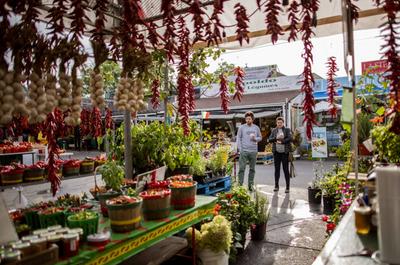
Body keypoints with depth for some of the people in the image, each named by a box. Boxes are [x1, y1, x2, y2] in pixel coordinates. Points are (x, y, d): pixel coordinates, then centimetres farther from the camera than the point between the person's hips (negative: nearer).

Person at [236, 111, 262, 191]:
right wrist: (240, 149, -8)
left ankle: (251, 185, 19)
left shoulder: (256, 128, 9)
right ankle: (240, 184, 1)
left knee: (252, 169, 9)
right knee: (242, 168, -5)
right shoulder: (242, 127, 2)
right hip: (244, 151, -3)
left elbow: (260, 137, 14)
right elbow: (238, 138, 1)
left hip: (253, 151, 3)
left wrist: (255, 138, -8)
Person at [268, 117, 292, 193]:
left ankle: (287, 187, 5)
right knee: (277, 169, 8)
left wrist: (281, 141, -14)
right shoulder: (274, 131, 12)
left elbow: (290, 138, -9)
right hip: (276, 152, 3)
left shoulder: (287, 130, 3)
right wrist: (276, 138, -13)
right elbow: (269, 139, 3)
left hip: (285, 152, -3)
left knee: (286, 169, -2)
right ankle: (276, 186, 18)